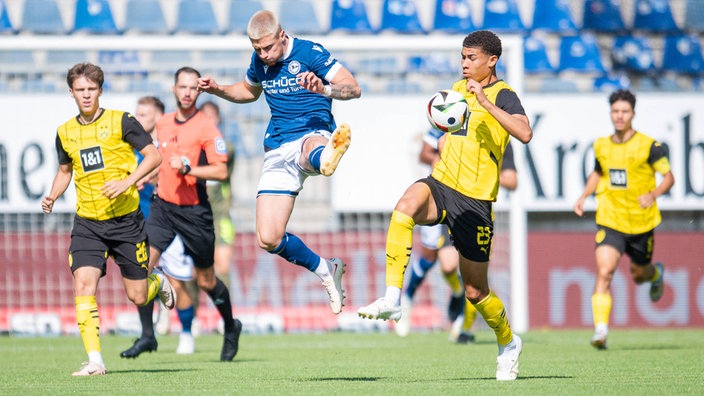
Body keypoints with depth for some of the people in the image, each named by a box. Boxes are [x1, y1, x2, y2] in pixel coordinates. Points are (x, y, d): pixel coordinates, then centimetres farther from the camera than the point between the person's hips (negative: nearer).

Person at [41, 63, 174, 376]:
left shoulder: (120, 121, -6)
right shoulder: (65, 132, 6)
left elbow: (153, 156, -8)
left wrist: (127, 182, -22)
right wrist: (52, 197, 4)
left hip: (126, 219, -3)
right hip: (87, 223, 3)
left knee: (137, 297, 3)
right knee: (83, 284, -17)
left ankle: (158, 281, 41)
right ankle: (94, 360, -17)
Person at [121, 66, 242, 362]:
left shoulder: (206, 127, -10)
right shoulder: (163, 124, 9)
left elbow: (221, 171, -16)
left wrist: (187, 168, -26)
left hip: (194, 212, -5)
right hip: (163, 205, 5)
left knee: (206, 281, 7)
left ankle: (231, 328, 32)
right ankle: (147, 334, -6)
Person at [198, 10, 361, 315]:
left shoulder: (309, 52, -8)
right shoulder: (259, 62, 10)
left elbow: (353, 88, -15)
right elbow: (249, 91, 33)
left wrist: (325, 88, -35)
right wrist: (217, 90, 14)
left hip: (313, 134, -6)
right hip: (278, 151, 6)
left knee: (312, 148, -47)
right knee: (268, 239, -5)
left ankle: (325, 159, -85)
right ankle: (326, 270, 16)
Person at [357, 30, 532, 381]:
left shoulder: (503, 95, -8)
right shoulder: (457, 88, 13)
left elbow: (525, 133, -29)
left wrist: (485, 102, -30)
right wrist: (444, 140, 13)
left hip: (475, 200, -5)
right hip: (441, 185, 5)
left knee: (475, 291, 6)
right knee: (407, 204, -33)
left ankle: (508, 343, 36)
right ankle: (391, 300, -35)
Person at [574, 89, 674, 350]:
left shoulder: (647, 145, -9)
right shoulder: (602, 146, 4)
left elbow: (669, 177, -6)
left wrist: (653, 194, -25)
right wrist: (584, 196, 9)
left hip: (641, 222, -1)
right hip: (610, 221, 1)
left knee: (639, 275, 16)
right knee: (604, 272, -18)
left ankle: (656, 274, 55)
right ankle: (600, 330, -20)